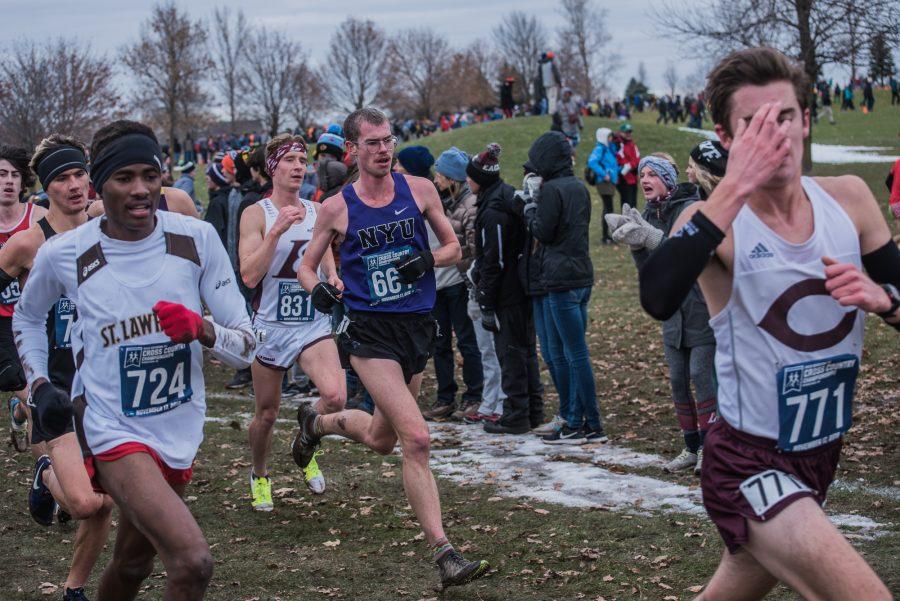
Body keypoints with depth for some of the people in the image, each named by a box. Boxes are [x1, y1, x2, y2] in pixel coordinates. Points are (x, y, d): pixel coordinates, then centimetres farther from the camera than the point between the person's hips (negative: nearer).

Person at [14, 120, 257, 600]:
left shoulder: (196, 239, -7)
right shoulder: (62, 255, -10)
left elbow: (247, 344, -6)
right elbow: (27, 316, 13)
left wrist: (203, 330, -26)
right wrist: (39, 385, 1)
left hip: (179, 431, 4)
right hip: (112, 431, -4)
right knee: (192, 562, -24)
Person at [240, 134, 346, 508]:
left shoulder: (317, 213, 6)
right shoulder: (256, 214, -7)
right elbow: (249, 276, -18)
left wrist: (333, 281, -5)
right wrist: (277, 231, -25)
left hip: (313, 324, 3)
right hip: (271, 326, -2)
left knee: (335, 397, -21)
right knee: (267, 414, 9)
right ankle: (259, 475, 38)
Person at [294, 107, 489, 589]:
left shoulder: (419, 190, 2)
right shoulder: (336, 208, -3)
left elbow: (453, 246, 11)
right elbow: (307, 265, 8)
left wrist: (429, 261, -10)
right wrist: (318, 289, -15)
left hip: (418, 328, 5)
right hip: (370, 332, -4)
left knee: (381, 440, 21)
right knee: (416, 439, -18)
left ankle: (316, 423, 52)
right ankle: (443, 554, -15)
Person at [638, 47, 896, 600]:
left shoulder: (849, 198, -1)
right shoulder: (717, 221, -16)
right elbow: (657, 299, -37)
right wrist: (734, 188, -36)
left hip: (821, 454, 6)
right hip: (749, 464, -6)